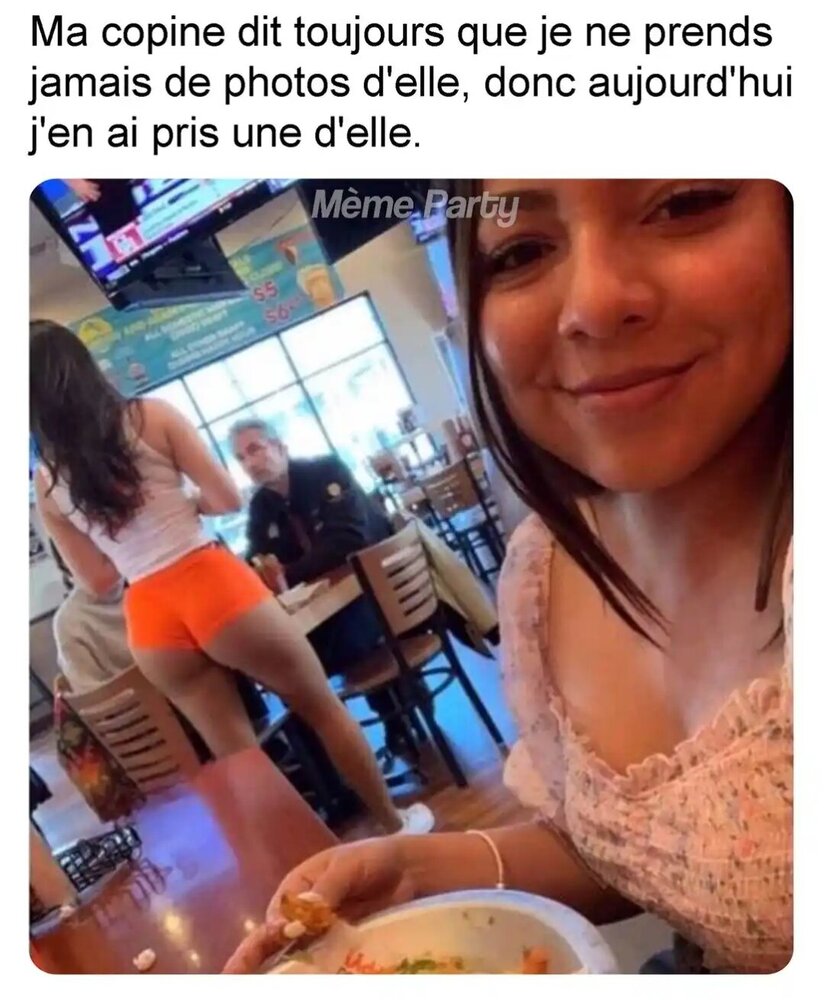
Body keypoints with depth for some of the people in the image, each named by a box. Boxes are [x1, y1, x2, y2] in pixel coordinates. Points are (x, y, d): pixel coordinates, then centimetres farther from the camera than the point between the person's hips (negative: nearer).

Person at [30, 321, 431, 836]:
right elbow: (228, 498, -4)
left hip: (149, 618, 3)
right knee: (323, 708, 17)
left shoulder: (47, 483, 4)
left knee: (238, 756, 17)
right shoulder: (153, 416, -4)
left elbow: (97, 580, 9)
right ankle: (394, 822, 32)